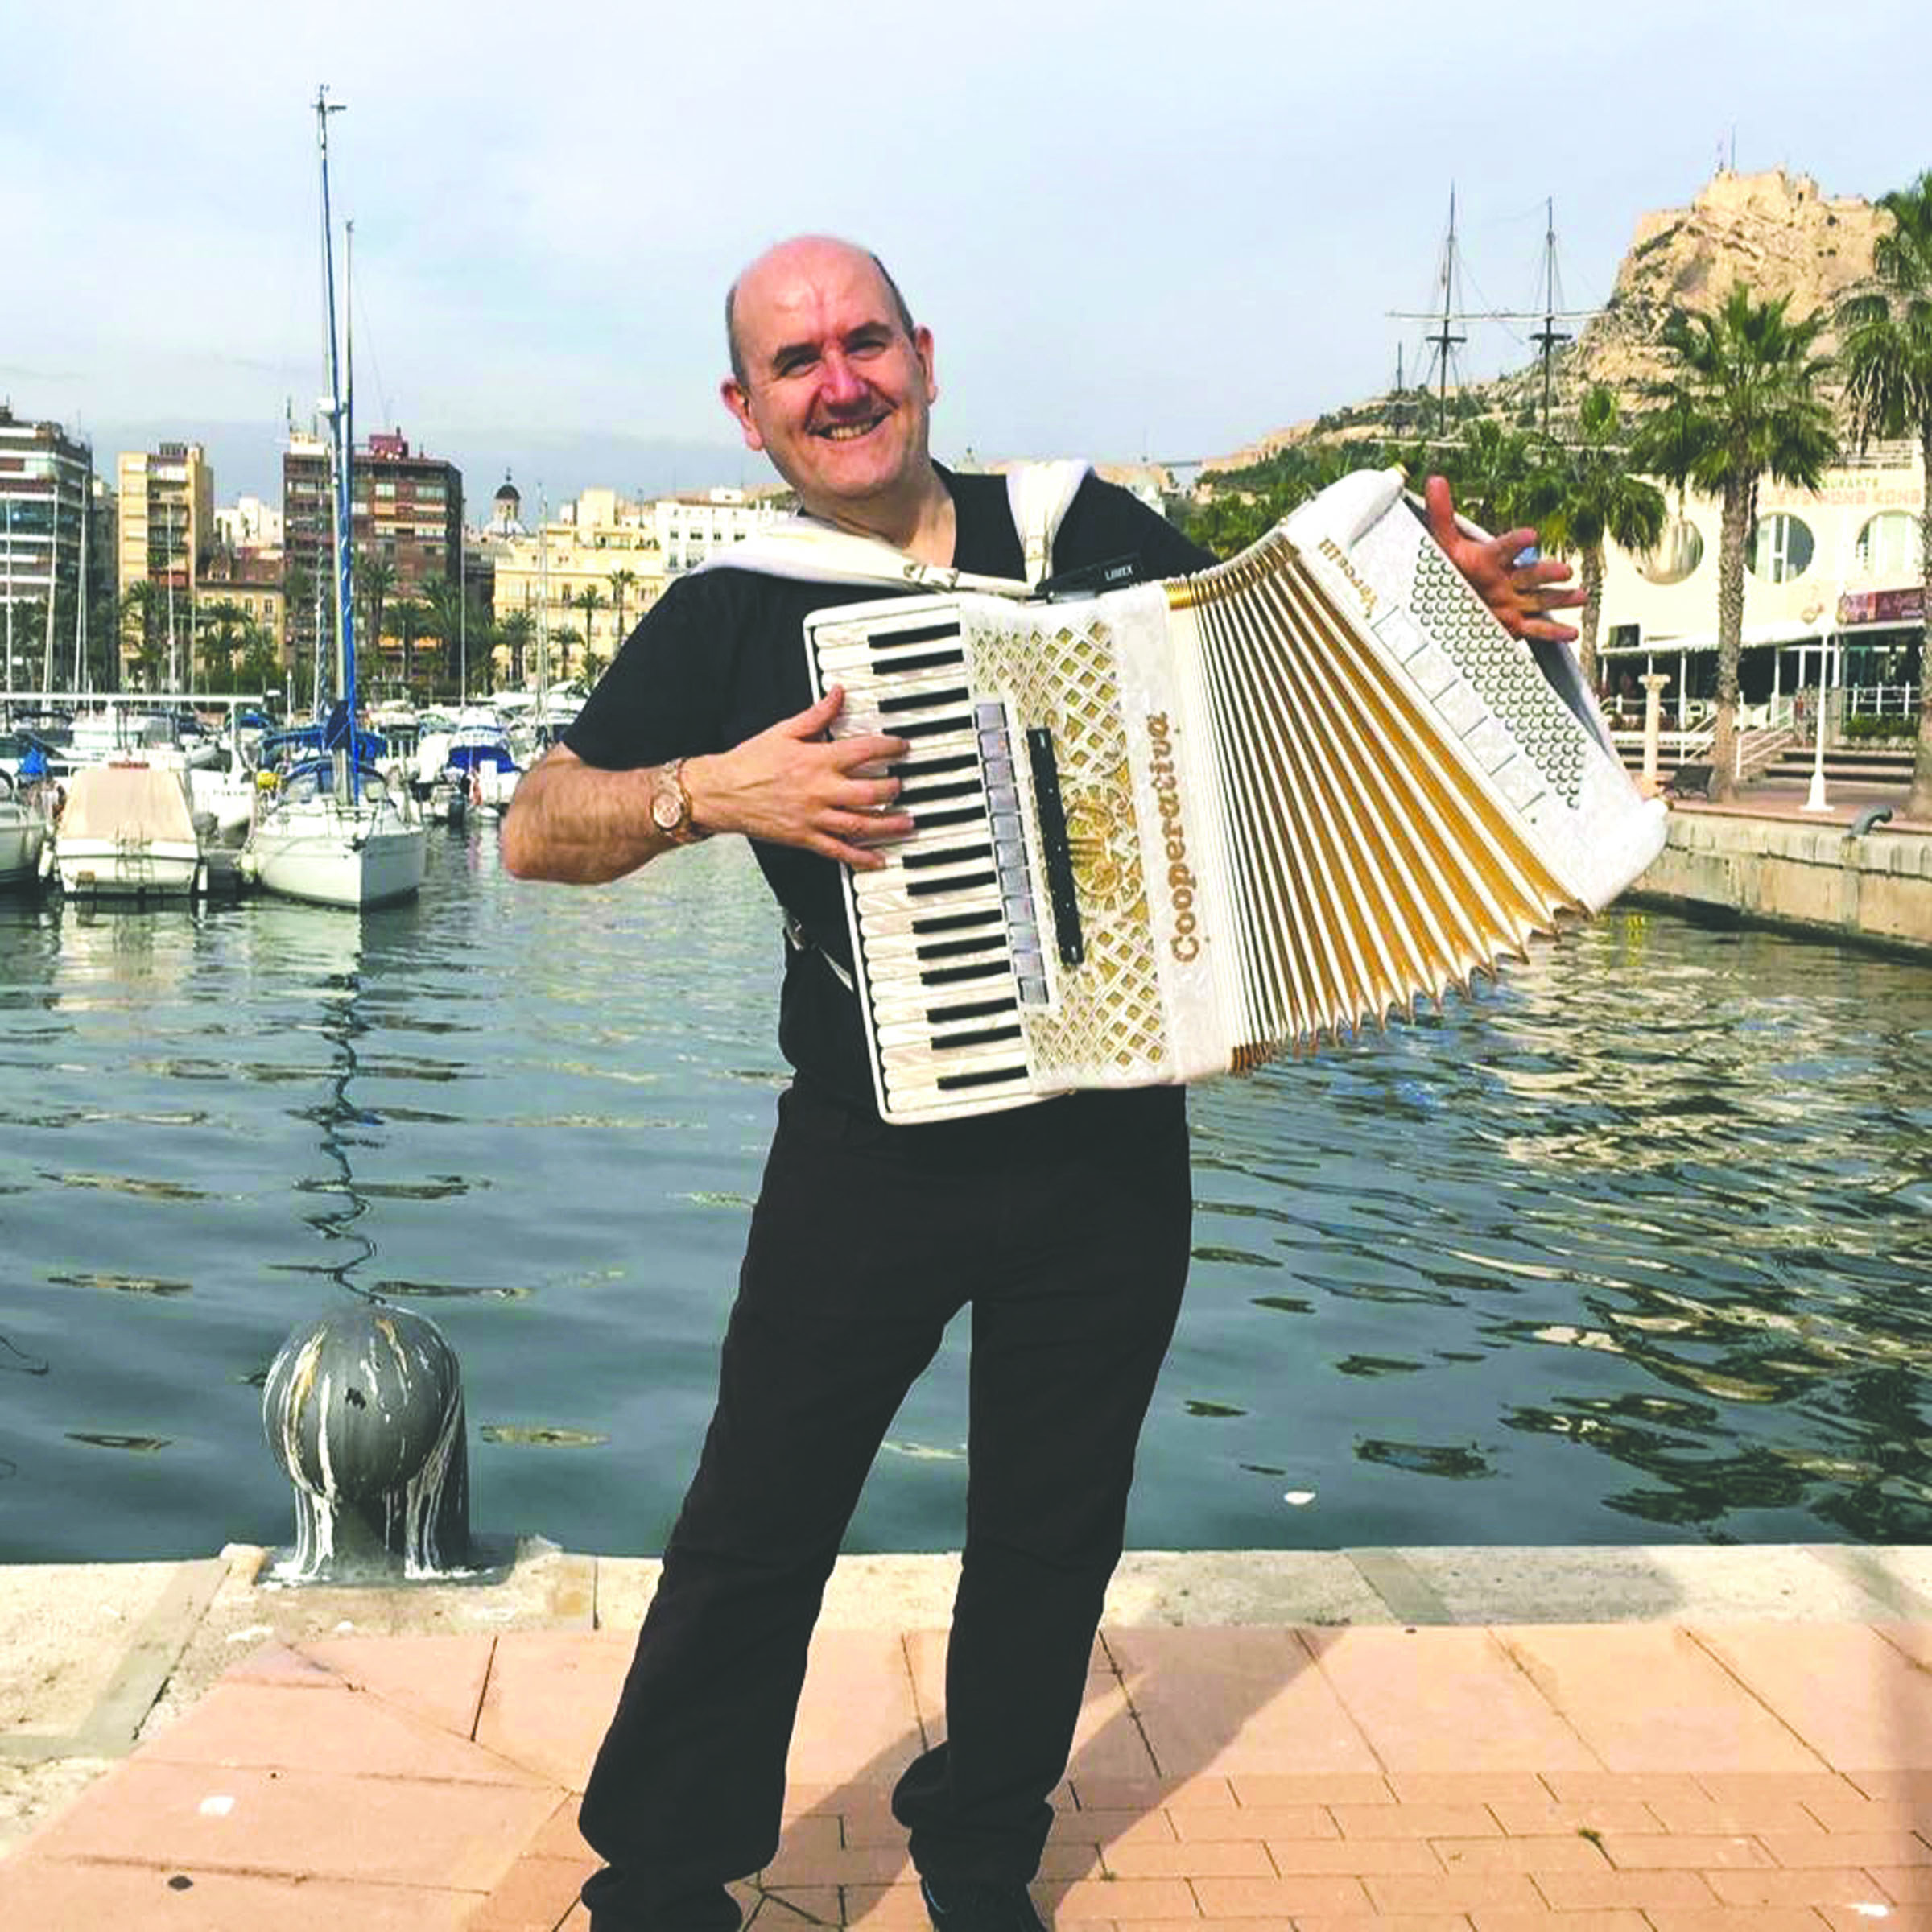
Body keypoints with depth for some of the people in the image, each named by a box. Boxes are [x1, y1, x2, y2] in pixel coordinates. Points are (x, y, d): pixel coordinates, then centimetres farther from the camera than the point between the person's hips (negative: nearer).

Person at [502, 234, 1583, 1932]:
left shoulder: (1092, 534, 3)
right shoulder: (733, 615, -2)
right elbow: (536, 832, -4)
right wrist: (713, 789, -21)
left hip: (1112, 1148, 2)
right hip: (870, 1159, -2)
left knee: (1053, 1531, 14)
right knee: (756, 1527, 4)